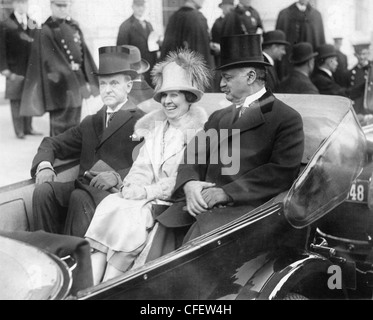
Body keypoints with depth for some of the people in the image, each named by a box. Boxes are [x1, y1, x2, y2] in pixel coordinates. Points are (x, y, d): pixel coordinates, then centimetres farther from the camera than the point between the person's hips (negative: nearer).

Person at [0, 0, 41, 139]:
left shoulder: (33, 24, 13)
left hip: (31, 69, 4)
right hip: (15, 70, -4)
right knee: (16, 100, -1)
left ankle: (28, 128, 16)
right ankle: (19, 131, 5)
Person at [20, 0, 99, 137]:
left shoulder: (74, 26, 9)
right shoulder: (46, 32, -9)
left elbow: (84, 53, 10)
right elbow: (54, 61, -15)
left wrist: (90, 80, 4)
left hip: (77, 82, 6)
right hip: (60, 87, -6)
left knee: (74, 127, 16)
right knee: (61, 127, -2)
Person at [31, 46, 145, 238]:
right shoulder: (91, 123, 24)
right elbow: (52, 144, 23)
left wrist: (117, 176, -25)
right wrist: (44, 165, 1)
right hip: (83, 187, 6)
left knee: (80, 197, -33)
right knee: (44, 190, -20)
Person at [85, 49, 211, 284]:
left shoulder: (200, 130, -4)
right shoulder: (156, 126, 18)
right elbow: (142, 166, 14)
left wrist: (148, 192, -16)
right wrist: (132, 186, -7)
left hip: (175, 203, -5)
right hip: (145, 199, 5)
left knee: (127, 213, -28)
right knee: (109, 206, -21)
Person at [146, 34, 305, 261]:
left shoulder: (287, 119, 4)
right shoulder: (218, 117, 26)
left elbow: (282, 172, -8)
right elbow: (193, 156, 17)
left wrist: (226, 192, -14)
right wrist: (189, 183, -6)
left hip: (246, 207, -5)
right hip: (201, 204, 6)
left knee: (200, 235, -31)